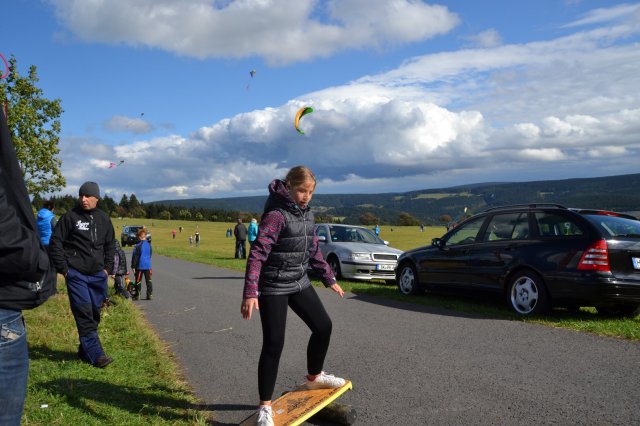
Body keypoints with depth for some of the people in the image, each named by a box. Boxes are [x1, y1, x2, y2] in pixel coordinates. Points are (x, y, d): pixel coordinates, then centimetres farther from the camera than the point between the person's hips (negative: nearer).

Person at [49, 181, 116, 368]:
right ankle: (96, 354, -10)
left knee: (95, 313, 9)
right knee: (84, 313, -10)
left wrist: (108, 268, 9)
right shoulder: (70, 217, -3)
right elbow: (56, 243, -2)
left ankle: (85, 350, 23)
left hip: (98, 275, 5)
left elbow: (110, 245, 18)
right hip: (76, 274, -4)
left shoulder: (103, 219, 9)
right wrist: (63, 269, -6)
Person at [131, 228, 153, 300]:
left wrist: (133, 267, -5)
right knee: (148, 281, 9)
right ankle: (150, 295, 8)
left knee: (138, 281, 5)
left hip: (140, 267, -5)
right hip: (148, 266, 5)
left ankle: (137, 295, 11)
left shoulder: (138, 246, -14)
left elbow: (134, 257, -11)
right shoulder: (149, 245, 3)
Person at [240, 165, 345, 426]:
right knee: (273, 344, -5)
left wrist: (329, 279, 20)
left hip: (299, 283, 8)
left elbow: (313, 250, 17)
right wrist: (250, 293, -32)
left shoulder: (306, 213, 6)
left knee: (323, 326, 12)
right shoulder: (276, 214, -20)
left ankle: (314, 377, 36)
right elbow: (257, 254, -25)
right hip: (273, 287, -8)